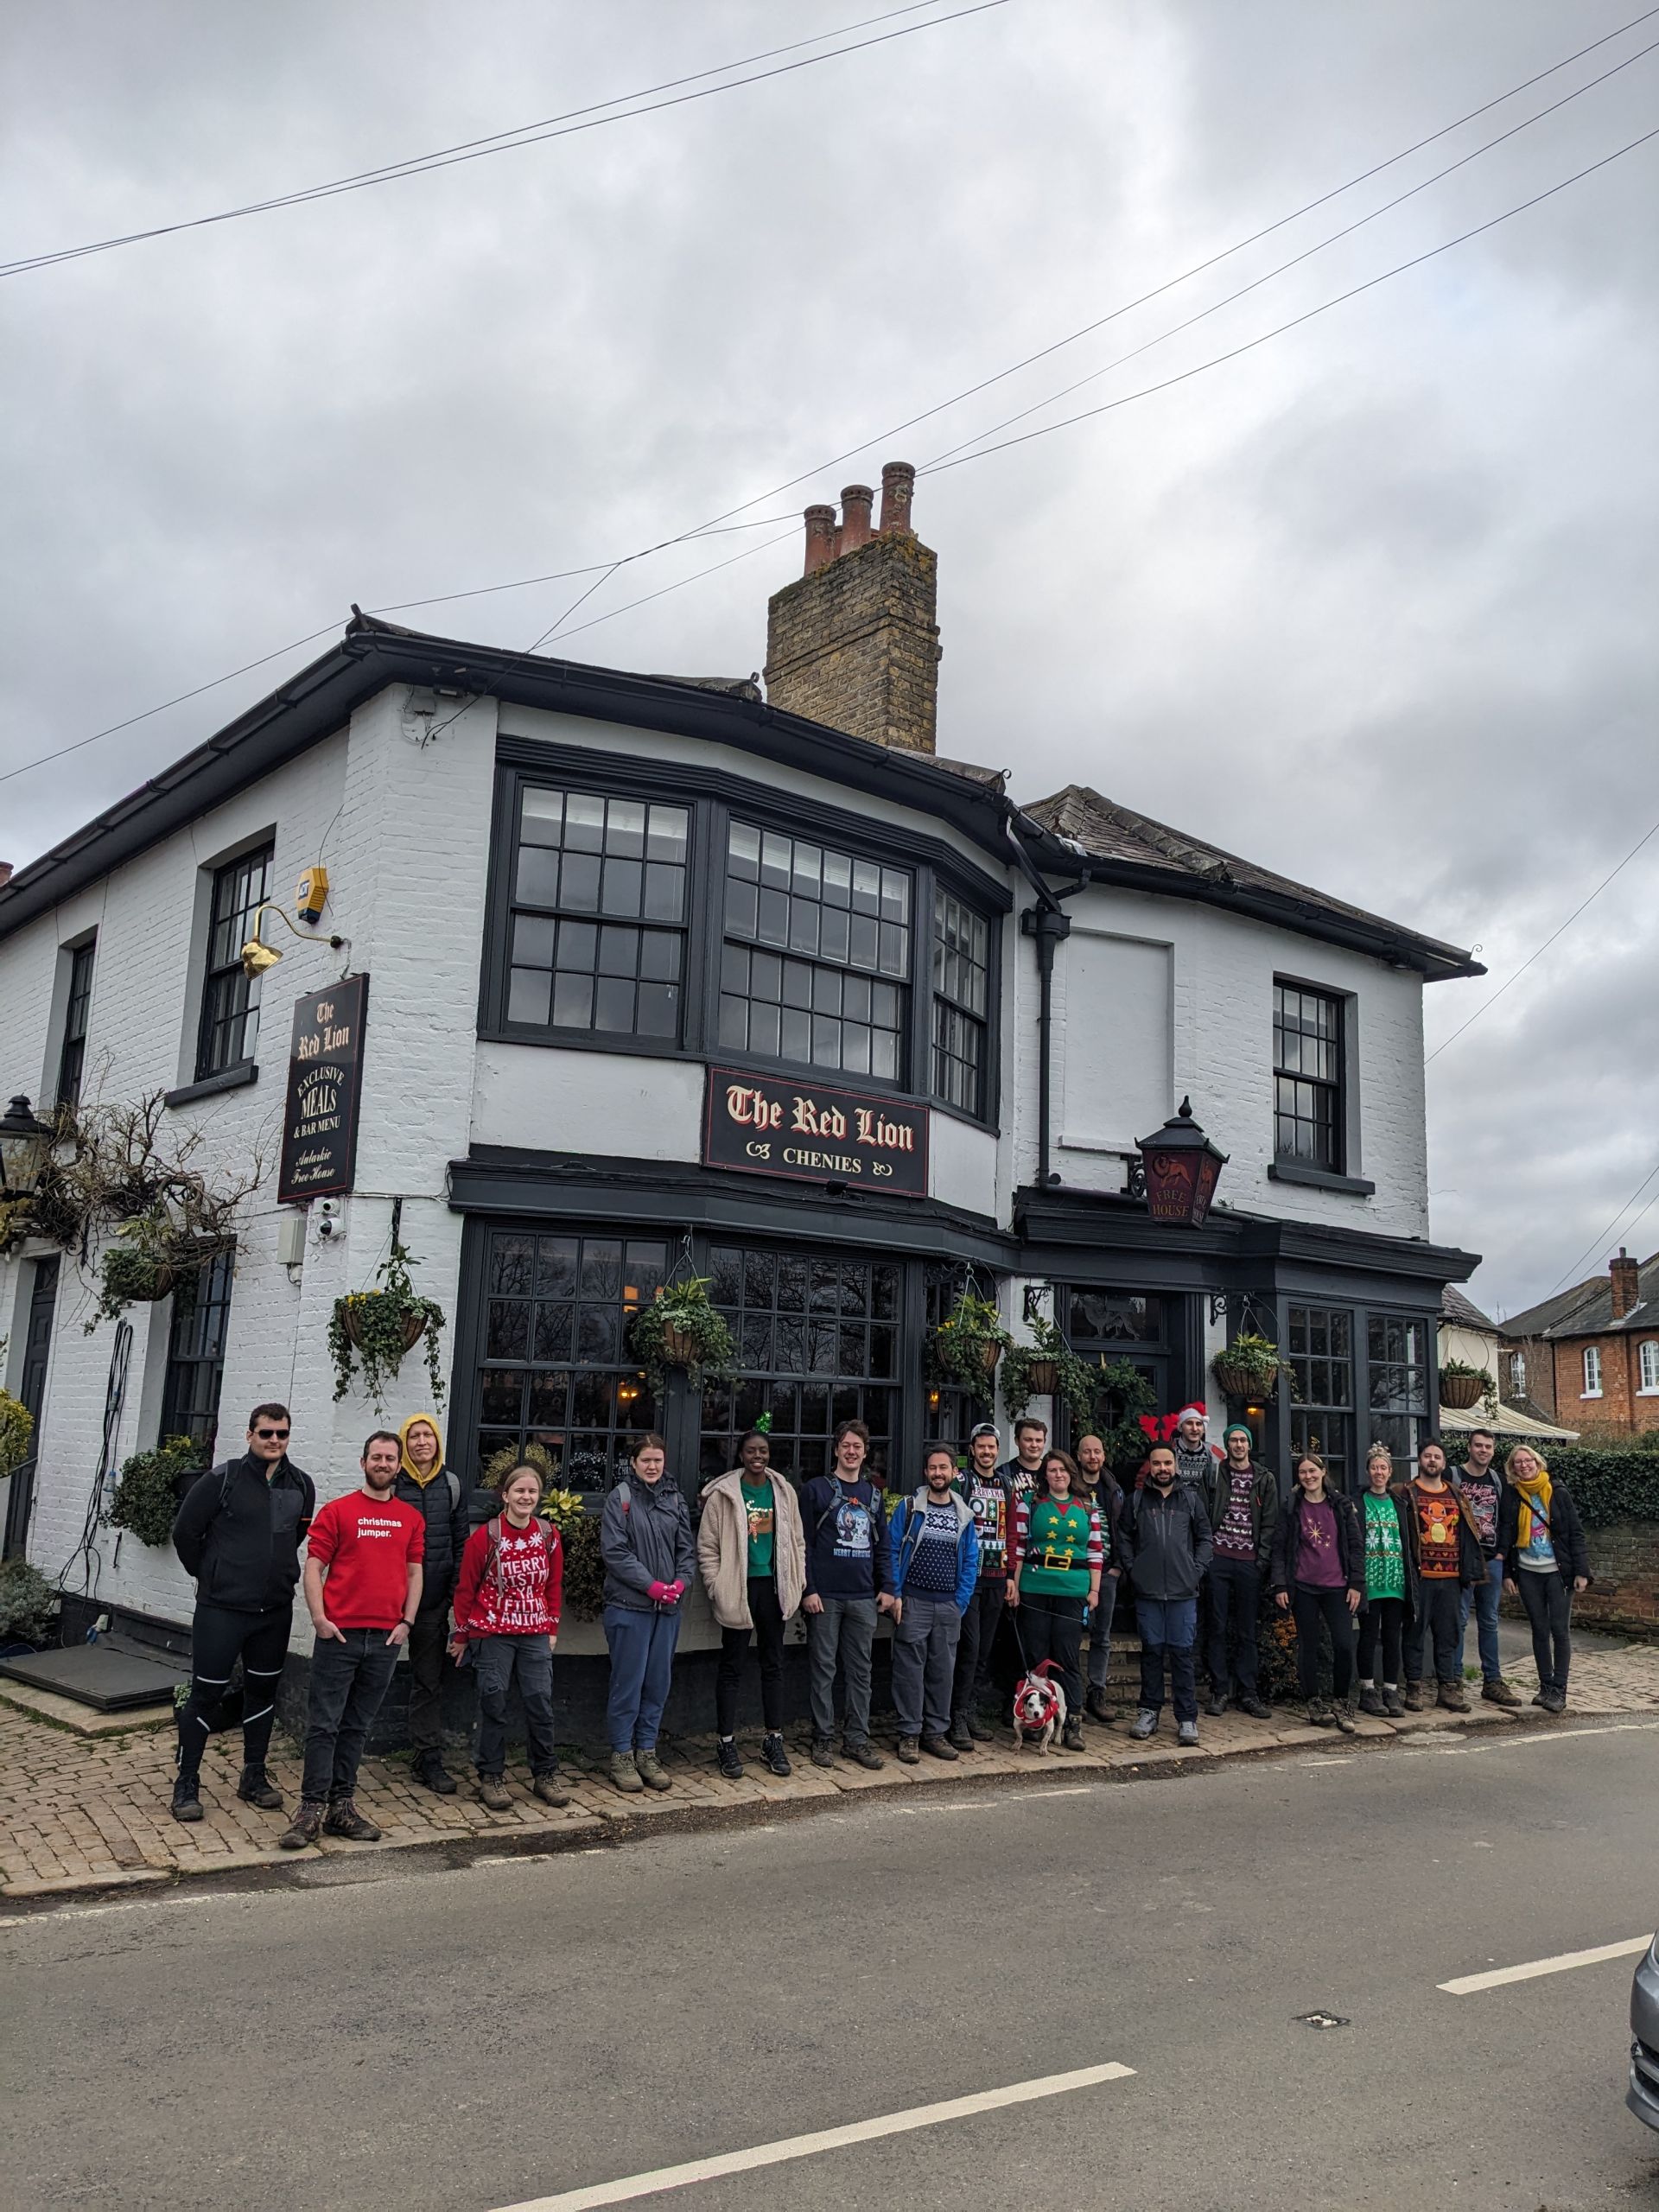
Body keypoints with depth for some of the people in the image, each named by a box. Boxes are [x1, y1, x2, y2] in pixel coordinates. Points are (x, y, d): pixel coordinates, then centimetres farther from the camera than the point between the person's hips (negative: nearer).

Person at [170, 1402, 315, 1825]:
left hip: (276, 1611, 4)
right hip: (221, 1609, -4)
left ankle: (254, 1777, 26)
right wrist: (208, 1576, 4)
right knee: (206, 1694, 1)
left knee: (263, 1692, 13)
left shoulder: (301, 1485, 3)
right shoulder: (223, 1479, -10)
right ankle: (186, 1783, 14)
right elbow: (185, 1532, -3)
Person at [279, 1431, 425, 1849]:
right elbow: (313, 1568, -1)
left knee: (357, 1727, 10)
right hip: (339, 1634, -3)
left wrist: (406, 1622, 2)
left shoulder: (411, 1519, 10)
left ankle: (341, 1806, 16)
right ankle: (311, 1807, 4)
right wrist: (319, 1618, -11)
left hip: (386, 1638, 3)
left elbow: (414, 1573, 12)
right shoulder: (337, 1511, 1)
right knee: (324, 1724, -2)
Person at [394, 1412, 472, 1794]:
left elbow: (461, 1540, 9)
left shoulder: (451, 1484, 7)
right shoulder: (393, 1484, -2)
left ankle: (428, 1759, 12)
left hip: (434, 1599, 2)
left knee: (428, 1680, 7)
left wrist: (456, 1590, 2)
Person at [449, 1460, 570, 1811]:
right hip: (492, 1634, -3)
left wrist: (552, 1629, 11)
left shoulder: (549, 1536, 2)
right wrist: (462, 1635, 2)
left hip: (535, 1635, 3)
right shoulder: (485, 1536, -9)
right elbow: (466, 1588, -3)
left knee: (540, 1703, 3)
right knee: (493, 1705, 2)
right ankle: (491, 1777, 16)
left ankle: (545, 1775, 17)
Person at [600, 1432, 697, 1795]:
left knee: (659, 1682, 10)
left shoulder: (674, 1498, 10)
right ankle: (622, 1755, 12)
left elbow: (687, 1548, 10)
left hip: (668, 1607, 5)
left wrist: (681, 1582, -8)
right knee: (628, 1681, 0)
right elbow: (614, 1551, -11)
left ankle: (647, 1752, 21)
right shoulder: (621, 1498, -4)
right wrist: (651, 1585, -16)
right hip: (629, 1605, -5)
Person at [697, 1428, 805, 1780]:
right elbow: (707, 1546, -3)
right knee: (731, 1667, 4)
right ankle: (726, 1743, 13)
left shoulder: (784, 1493, 7)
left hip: (773, 1586, 4)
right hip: (738, 1588, -4)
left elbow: (796, 1541, 13)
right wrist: (716, 1587, -9)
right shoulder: (723, 1494, -5)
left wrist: (797, 1585, 7)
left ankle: (773, 1740, 21)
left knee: (773, 1664, 11)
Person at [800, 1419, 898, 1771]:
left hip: (864, 1597, 4)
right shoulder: (816, 1489, -2)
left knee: (860, 1671, 8)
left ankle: (857, 1739, 16)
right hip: (825, 1596, -4)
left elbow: (883, 1545, 15)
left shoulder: (873, 1494, 13)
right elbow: (804, 1543, -5)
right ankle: (823, 1739, 13)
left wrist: (887, 1587, 7)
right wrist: (809, 1590, -11)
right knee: (824, 1669, 3)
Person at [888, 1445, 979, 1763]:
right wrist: (896, 1595, -10)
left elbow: (970, 1563, 8)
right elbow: (892, 1552, -4)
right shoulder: (908, 1507, -2)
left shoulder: (964, 1515, 7)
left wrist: (961, 1603, 0)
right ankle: (909, 1734, 8)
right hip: (913, 1603, -3)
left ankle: (936, 1733, 19)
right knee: (910, 1668, -1)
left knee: (943, 1671, 8)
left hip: (949, 1606, 3)